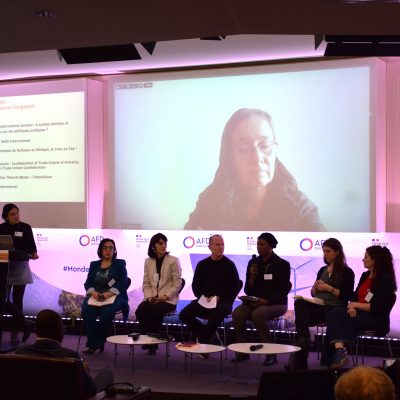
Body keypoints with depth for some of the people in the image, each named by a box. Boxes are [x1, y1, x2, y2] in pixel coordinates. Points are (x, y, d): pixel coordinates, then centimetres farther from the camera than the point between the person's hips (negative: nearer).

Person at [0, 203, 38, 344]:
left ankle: (15, 333, 11)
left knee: (17, 300, 3)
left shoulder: (25, 227, -1)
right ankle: (26, 324, 6)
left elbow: (31, 246, -3)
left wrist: (33, 254, -22)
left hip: (20, 267, -1)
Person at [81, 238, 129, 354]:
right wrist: (93, 293, -13)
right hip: (95, 296, 3)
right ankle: (93, 343, -24)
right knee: (87, 311, -30)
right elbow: (88, 283, 10)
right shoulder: (94, 265, 20)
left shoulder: (120, 264, 11)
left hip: (114, 296, -3)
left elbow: (122, 283, -2)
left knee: (106, 311, -35)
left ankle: (95, 343, -18)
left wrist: (109, 293, -19)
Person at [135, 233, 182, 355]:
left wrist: (165, 297, -16)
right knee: (140, 311, -27)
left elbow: (177, 284, -4)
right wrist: (149, 296, -9)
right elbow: (146, 283, 10)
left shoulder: (173, 260, 0)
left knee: (155, 312, -33)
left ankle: (153, 342, -16)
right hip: (151, 298, 3)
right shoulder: (148, 261, 12)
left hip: (168, 299, -3)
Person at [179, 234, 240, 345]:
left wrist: (218, 297, -14)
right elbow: (195, 285, 14)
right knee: (184, 314, -18)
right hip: (203, 300, 3)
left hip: (223, 300, -3)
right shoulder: (202, 264, 13)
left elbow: (235, 287, -1)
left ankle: (203, 339, -13)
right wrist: (203, 297, -7)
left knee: (217, 314, -37)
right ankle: (205, 334, 2)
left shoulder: (229, 265, 3)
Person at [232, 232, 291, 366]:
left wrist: (266, 301, -20)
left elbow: (283, 291, -8)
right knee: (237, 313, -25)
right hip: (255, 302, 4)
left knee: (258, 313, -36)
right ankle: (242, 351, -11)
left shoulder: (282, 264, -3)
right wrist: (252, 277, -11)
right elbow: (248, 291, 8)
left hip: (276, 303, -4)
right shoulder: (253, 263, 8)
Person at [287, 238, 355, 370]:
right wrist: (315, 288, 3)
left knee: (301, 317, -28)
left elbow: (347, 296, -6)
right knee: (299, 303, -30)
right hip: (317, 305, 6)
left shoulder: (346, 272, 4)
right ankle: (303, 340, -34)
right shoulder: (322, 270, 23)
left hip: (334, 308, -6)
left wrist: (329, 288, -11)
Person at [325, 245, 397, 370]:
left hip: (376, 319, -7)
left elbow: (377, 307, -16)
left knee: (337, 320, -26)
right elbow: (355, 296, 15)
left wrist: (356, 305, -10)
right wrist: (352, 306, -8)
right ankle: (339, 351, -38)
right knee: (334, 314, -22)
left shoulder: (385, 279, -8)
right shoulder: (365, 276, 16)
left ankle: (340, 353, -26)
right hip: (359, 313, 7)